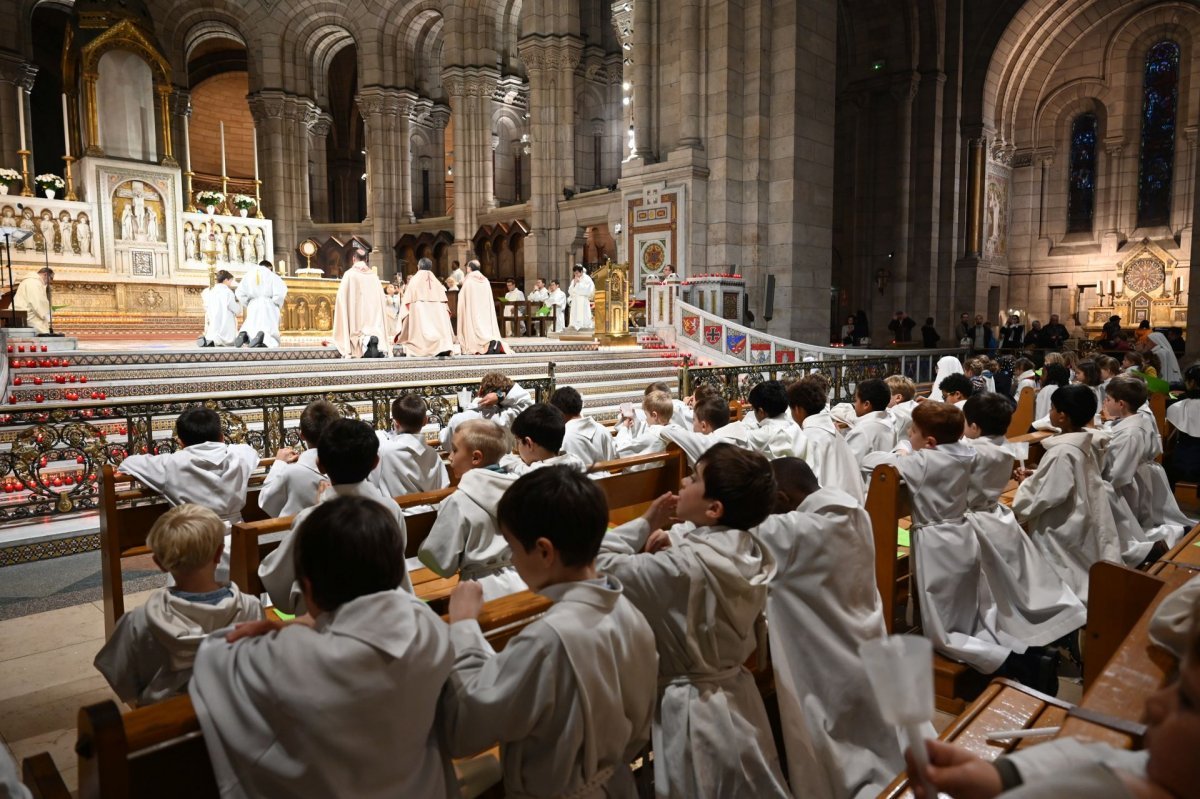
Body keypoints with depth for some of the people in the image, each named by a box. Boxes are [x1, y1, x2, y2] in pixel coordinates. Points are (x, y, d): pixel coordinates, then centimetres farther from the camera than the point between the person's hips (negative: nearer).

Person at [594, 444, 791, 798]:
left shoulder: (682, 567, -29)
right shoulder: (750, 554, -5)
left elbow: (601, 561, -24)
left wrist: (646, 522, -13)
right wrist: (673, 542, -1)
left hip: (693, 710, -7)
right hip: (737, 698, 7)